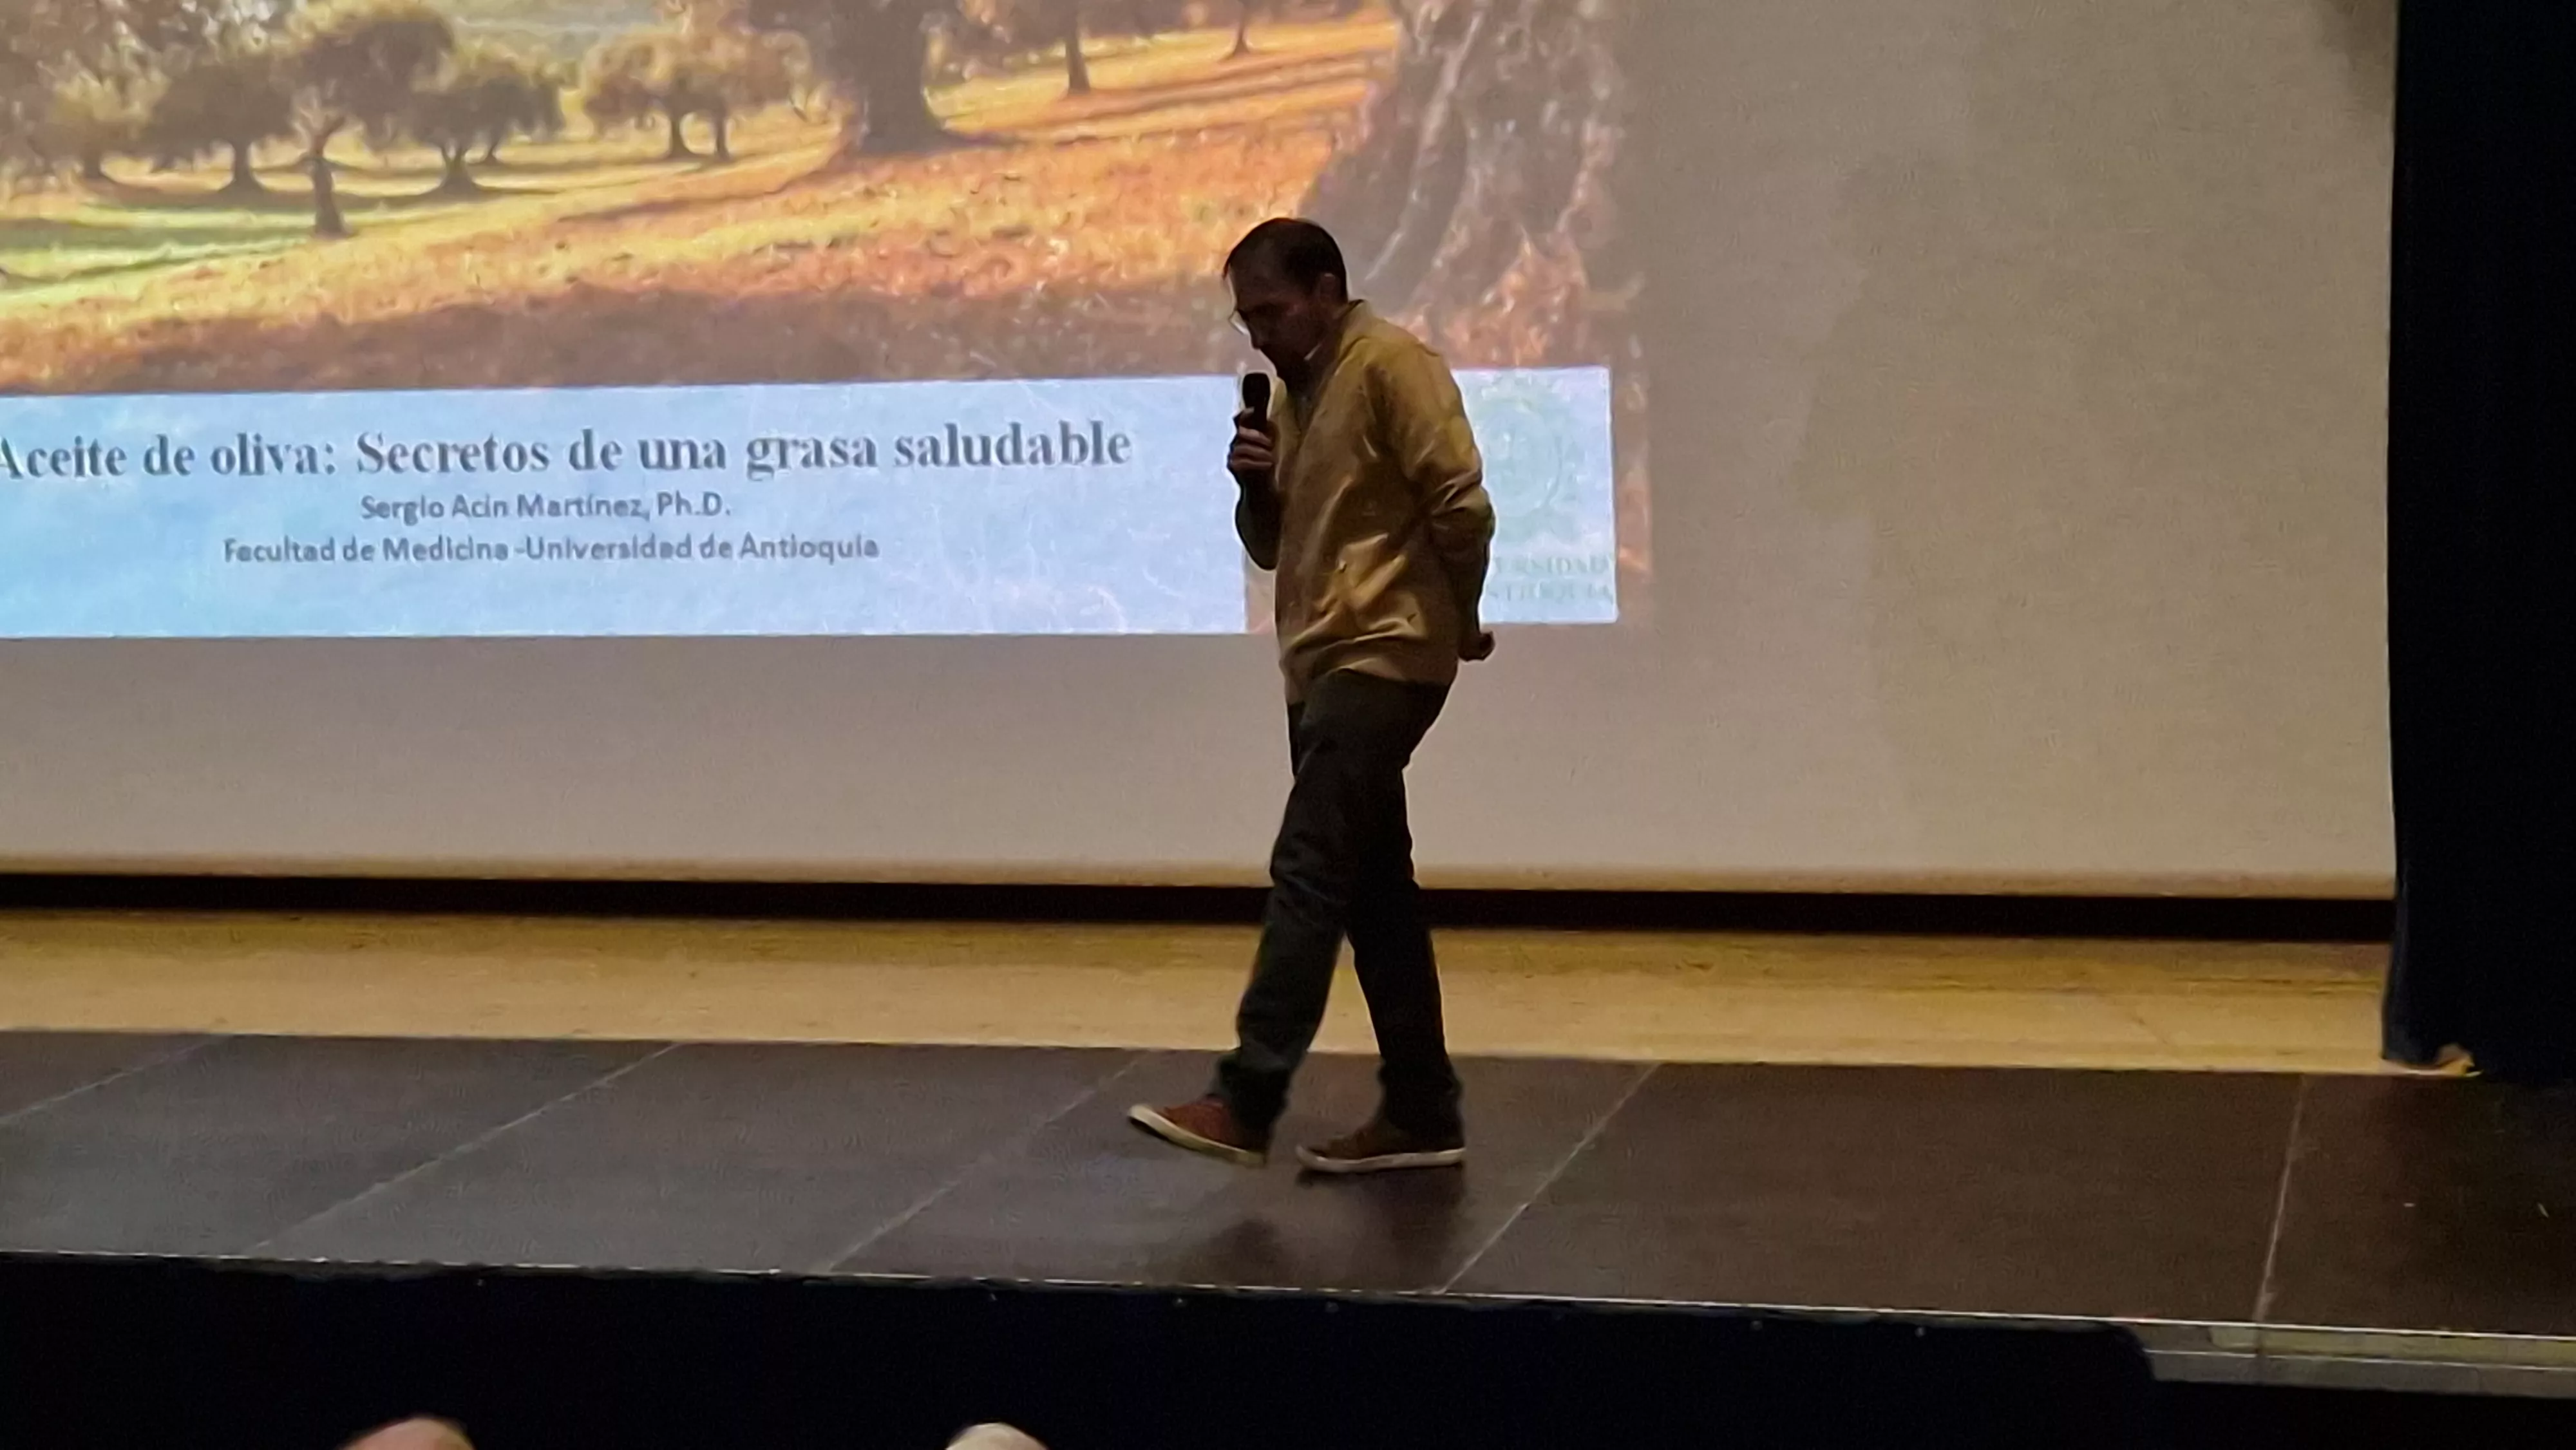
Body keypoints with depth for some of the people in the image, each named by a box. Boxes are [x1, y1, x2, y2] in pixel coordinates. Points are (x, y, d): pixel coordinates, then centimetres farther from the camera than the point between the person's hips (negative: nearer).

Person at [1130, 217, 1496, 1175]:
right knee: (1373, 886, 9)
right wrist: (1256, 486, -1)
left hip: (1382, 659, -10)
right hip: (1321, 665, 10)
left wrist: (1459, 619, -2)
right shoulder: (1293, 392, 18)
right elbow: (1274, 546, 20)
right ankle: (1421, 1113, 13)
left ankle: (1246, 1103, -17)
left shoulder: (1391, 365, -11)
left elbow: (1462, 504, -15)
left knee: (1308, 872, -14)